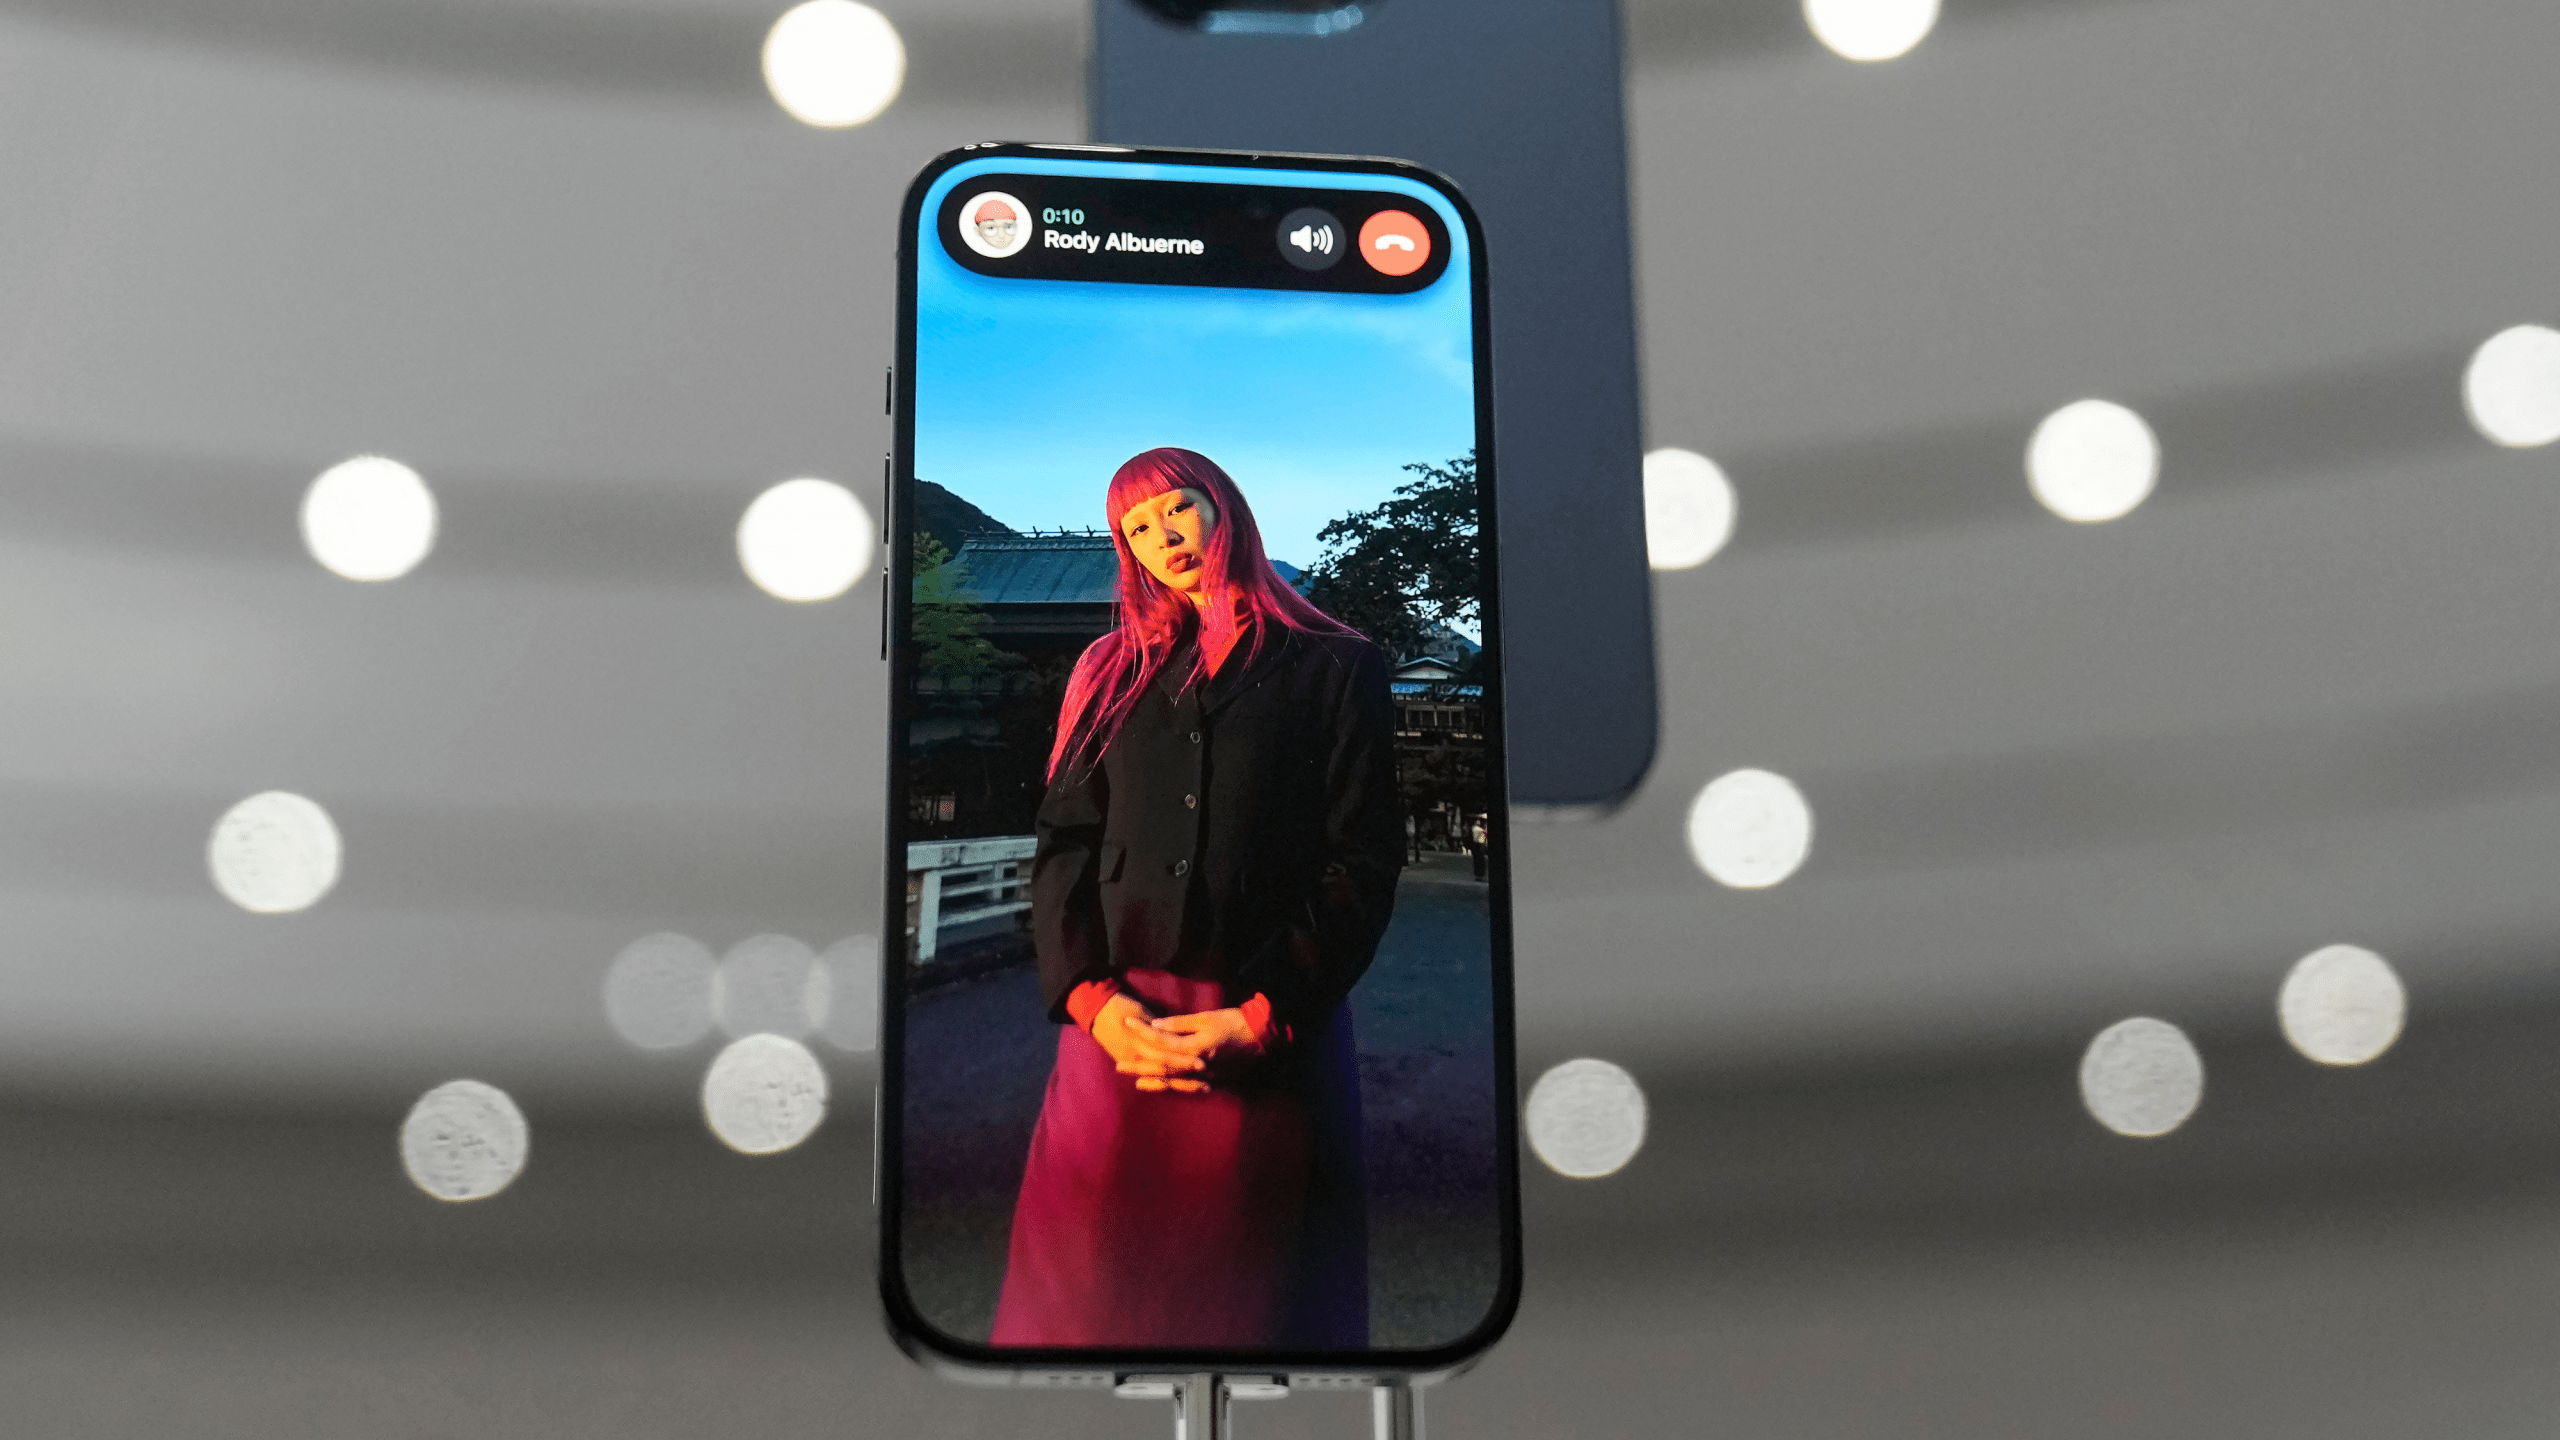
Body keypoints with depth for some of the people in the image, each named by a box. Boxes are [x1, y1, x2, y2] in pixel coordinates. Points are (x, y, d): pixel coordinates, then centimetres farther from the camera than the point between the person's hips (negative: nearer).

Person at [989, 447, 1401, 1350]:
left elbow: (1364, 860, -2)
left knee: (1249, 1301, 1)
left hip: (1273, 1038, -3)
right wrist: (1092, 998, -8)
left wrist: (1263, 1020, -13)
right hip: (1121, 1029, 3)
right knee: (1091, 1291, 3)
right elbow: (1061, 844, 9)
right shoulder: (1110, 673, 17)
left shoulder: (1335, 667, 6)